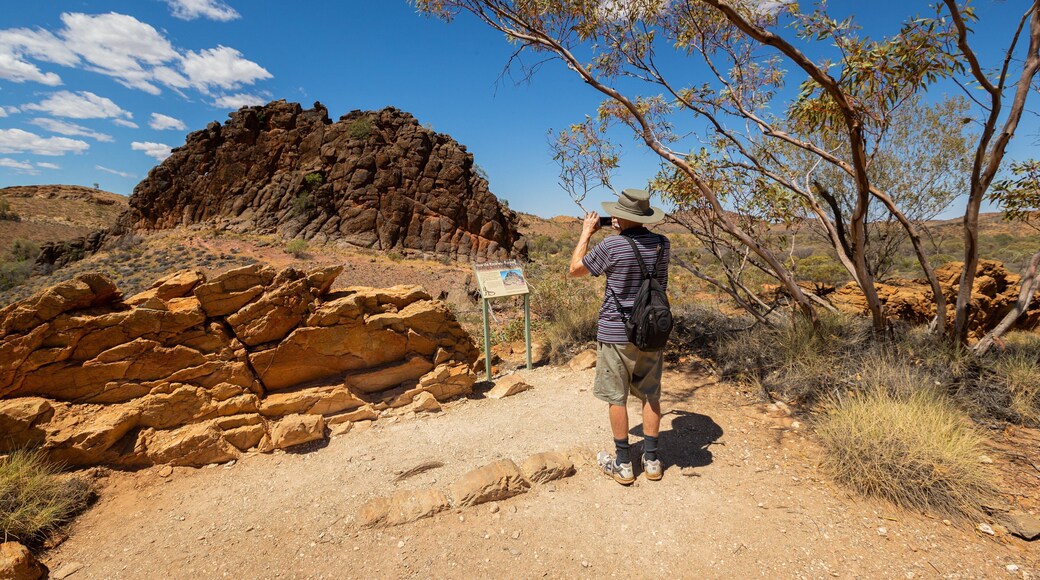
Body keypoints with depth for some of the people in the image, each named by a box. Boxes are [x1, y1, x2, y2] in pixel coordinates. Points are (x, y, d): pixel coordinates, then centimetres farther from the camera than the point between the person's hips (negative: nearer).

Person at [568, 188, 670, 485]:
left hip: (615, 332, -5)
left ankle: (623, 463, 20)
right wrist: (622, 232, 17)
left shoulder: (611, 245, -17)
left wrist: (586, 233, 6)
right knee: (650, 395, 15)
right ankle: (651, 459, 26)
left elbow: (575, 269, -3)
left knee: (616, 397, 8)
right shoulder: (662, 244, -1)